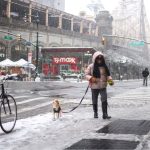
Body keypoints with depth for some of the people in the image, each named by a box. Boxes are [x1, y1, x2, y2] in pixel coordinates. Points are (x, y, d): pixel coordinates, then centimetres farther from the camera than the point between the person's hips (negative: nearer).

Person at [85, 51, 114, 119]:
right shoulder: (91, 67, -3)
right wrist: (91, 78, -20)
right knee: (94, 101, 10)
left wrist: (110, 79, -6)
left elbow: (107, 75, 13)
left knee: (104, 100, -11)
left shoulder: (104, 67, 6)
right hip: (94, 86, -1)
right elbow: (86, 74, -1)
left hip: (103, 86, 1)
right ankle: (95, 113, 27)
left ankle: (105, 114, -11)